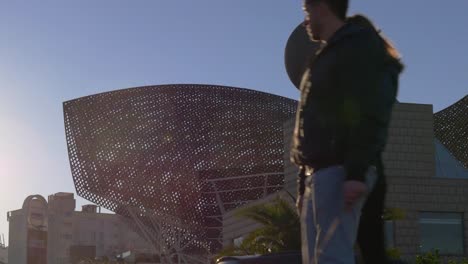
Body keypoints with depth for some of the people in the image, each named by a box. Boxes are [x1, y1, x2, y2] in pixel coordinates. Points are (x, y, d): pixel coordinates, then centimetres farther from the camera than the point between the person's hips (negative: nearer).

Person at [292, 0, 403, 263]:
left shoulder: (360, 46, -4)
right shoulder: (330, 55, 25)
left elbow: (370, 115, -16)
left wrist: (356, 172, -26)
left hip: (339, 172, -10)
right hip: (319, 172, 10)